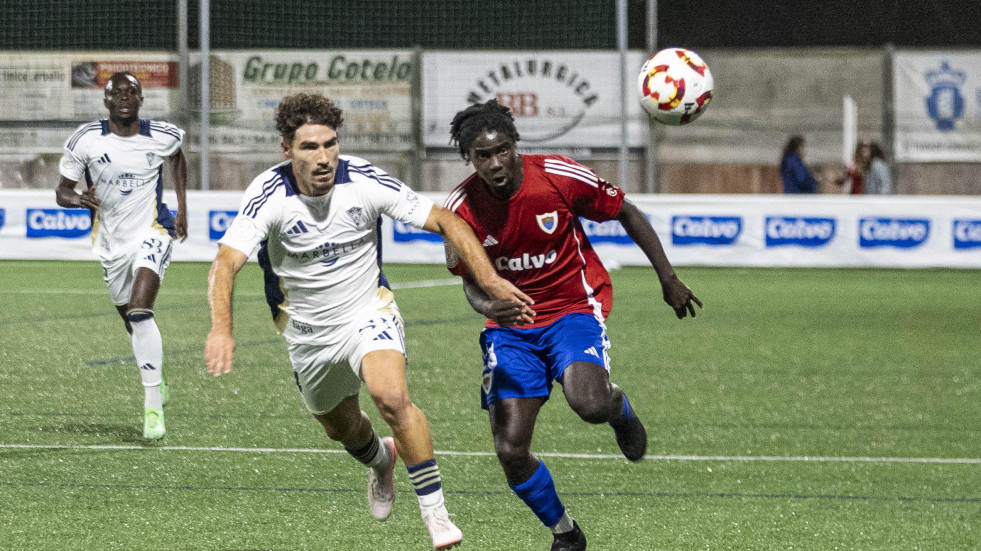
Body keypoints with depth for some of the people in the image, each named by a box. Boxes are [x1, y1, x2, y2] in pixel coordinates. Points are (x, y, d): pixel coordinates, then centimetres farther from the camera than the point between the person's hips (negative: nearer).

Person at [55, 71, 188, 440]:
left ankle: (153, 405, -22)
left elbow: (177, 158, 18)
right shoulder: (86, 140, -10)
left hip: (151, 234, -3)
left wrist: (182, 208, 11)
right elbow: (62, 192, -4)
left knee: (139, 312, -23)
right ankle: (156, 381, 45)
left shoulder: (163, 137, -8)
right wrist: (77, 198, -28)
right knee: (131, 320, 16)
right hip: (111, 243, 3)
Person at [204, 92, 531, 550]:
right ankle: (381, 461, 60)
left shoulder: (365, 181, -20)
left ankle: (436, 513, -18)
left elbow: (445, 221, -12)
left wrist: (487, 277, -24)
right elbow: (226, 263, -33)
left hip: (368, 312, -2)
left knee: (391, 395, -29)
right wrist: (221, 329, -51)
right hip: (308, 333, 2)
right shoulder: (268, 196, -23)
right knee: (341, 428, 21)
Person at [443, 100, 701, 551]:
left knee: (589, 404, -32)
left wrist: (668, 279, 2)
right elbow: (470, 282, 1)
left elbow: (626, 213, 0)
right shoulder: (461, 209, -12)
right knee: (510, 450, -9)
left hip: (574, 310, -2)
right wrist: (488, 306, -24)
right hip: (511, 325, 2)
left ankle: (620, 409, 9)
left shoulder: (561, 177, -16)